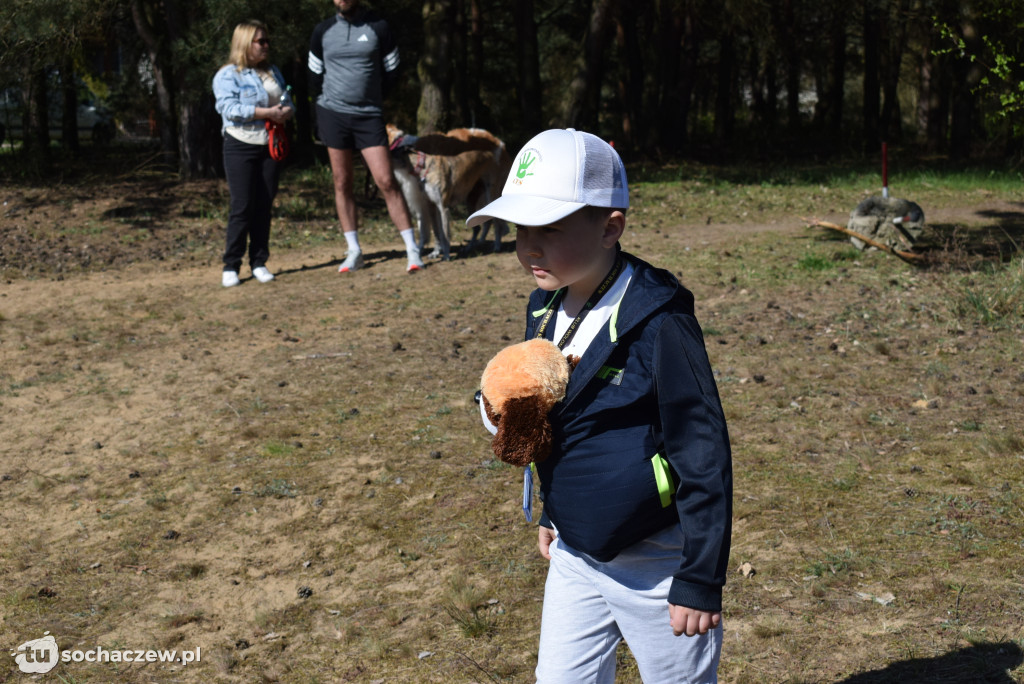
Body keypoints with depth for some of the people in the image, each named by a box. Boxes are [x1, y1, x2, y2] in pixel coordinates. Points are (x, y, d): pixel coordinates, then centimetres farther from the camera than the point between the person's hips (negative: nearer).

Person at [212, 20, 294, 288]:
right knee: (242, 206, -8)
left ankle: (259, 263, 11)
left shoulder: (273, 72, 17)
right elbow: (230, 108, -17)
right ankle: (231, 266, -1)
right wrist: (266, 112, -21)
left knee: (264, 205, 5)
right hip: (240, 147, -5)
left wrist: (285, 111, -11)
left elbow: (287, 103, 14)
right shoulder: (227, 75, -4)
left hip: (269, 146, 5)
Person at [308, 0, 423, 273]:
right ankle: (354, 251, 11)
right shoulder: (323, 31, 5)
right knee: (342, 183, 3)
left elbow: (390, 70, 7)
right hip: (333, 114, 2)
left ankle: (412, 250, -6)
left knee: (386, 181, -9)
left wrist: (368, 95, 8)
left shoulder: (378, 27, -2)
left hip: (369, 116, -2)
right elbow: (315, 75, 17)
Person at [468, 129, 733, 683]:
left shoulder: (656, 322, -23)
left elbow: (703, 453, -20)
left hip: (655, 564, -7)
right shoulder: (545, 309, 1)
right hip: (574, 556, 7)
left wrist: (701, 581, -17)